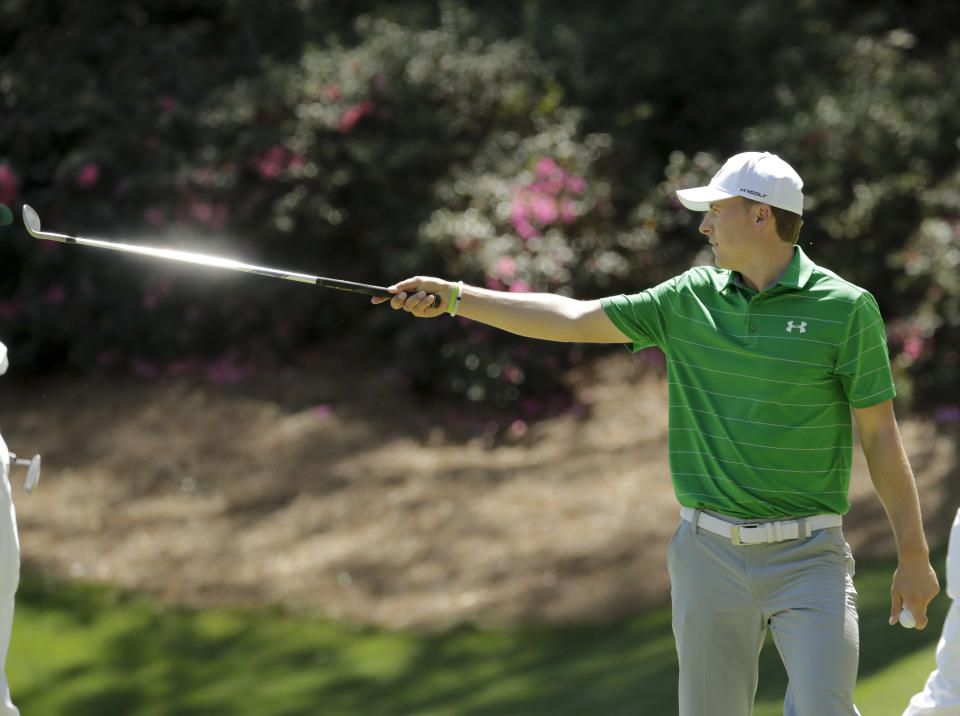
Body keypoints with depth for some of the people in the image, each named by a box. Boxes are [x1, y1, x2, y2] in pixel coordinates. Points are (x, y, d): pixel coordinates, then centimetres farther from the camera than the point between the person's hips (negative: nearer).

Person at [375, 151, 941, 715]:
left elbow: (880, 434, -2)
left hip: (807, 557, -4)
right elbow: (575, 319, 10)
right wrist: (454, 297, 7)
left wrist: (914, 554, -1)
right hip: (709, 554, 4)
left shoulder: (845, 307, -4)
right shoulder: (692, 299, 7)